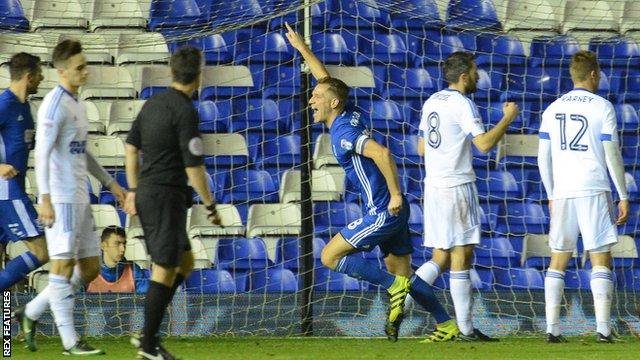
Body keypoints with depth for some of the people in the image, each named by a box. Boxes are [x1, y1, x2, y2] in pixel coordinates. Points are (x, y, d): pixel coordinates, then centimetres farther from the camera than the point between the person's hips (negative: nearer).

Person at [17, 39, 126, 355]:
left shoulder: (76, 104, 18)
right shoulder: (55, 104, -11)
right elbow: (42, 153, -18)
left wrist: (110, 183, 25)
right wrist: (45, 198, -25)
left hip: (80, 198, 9)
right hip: (60, 199, -9)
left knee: (90, 268, 10)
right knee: (64, 265, -6)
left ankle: (32, 315, 17)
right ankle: (69, 340, -4)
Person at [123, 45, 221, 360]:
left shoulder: (153, 103, 9)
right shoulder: (185, 111, -16)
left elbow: (131, 147, 17)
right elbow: (193, 167, -17)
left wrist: (133, 190, 23)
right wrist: (210, 206, -9)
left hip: (146, 193, 9)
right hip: (166, 196, -9)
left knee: (185, 262, 17)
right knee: (165, 270, -2)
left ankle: (147, 334, 14)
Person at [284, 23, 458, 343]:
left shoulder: (343, 132, -16)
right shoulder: (347, 118, 10)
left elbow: (381, 153, -29)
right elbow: (327, 81, 26)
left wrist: (396, 195, -27)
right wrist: (302, 49, 30)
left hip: (383, 212, -9)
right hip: (392, 212, 9)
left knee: (330, 256, -5)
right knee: (402, 272, 12)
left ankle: (394, 287, -8)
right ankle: (446, 325, 11)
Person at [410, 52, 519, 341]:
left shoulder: (431, 102, 14)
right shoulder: (462, 104, -11)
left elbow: (421, 148, 21)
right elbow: (484, 144, -19)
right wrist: (508, 118, -7)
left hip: (433, 186, 8)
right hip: (457, 186, -8)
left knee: (441, 258, 12)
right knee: (461, 257, -4)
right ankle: (466, 329, -3)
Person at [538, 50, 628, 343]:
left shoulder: (552, 110, 9)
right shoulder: (602, 108, -3)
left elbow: (543, 158, 10)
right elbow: (612, 155, -6)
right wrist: (623, 197, -1)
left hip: (562, 193, 4)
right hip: (594, 191, -4)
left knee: (558, 261, 8)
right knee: (601, 260, 0)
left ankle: (552, 328, 2)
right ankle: (603, 328, -7)